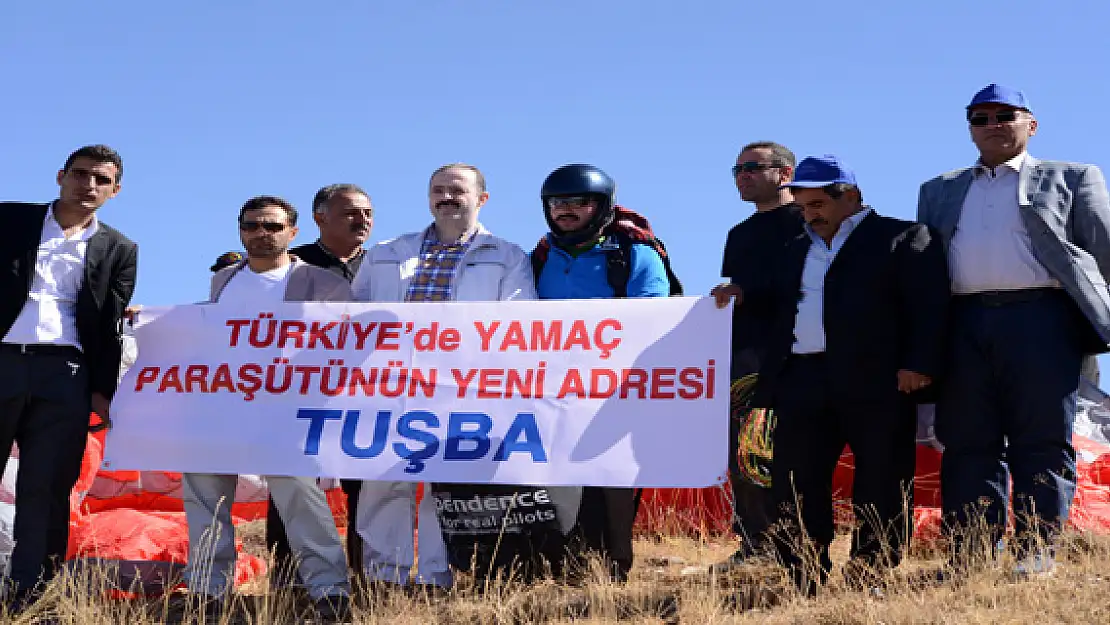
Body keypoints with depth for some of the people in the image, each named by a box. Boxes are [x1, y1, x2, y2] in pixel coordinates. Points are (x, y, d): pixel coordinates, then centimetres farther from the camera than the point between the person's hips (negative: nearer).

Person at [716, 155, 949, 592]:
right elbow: (782, 301, 30)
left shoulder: (903, 237, 3)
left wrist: (919, 364, -16)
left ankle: (870, 582, 4)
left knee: (881, 490, -2)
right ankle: (807, 586, 9)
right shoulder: (799, 249, 24)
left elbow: (929, 304, -6)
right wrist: (744, 295, 12)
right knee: (793, 488, 2)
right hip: (803, 381, 6)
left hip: (877, 380, -5)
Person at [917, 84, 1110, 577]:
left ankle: (1038, 551, -3)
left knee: (1042, 442, -5)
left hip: (1041, 317, -3)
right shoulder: (939, 191, 24)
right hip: (963, 323, 3)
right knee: (968, 444, 1)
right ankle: (970, 558, 2)